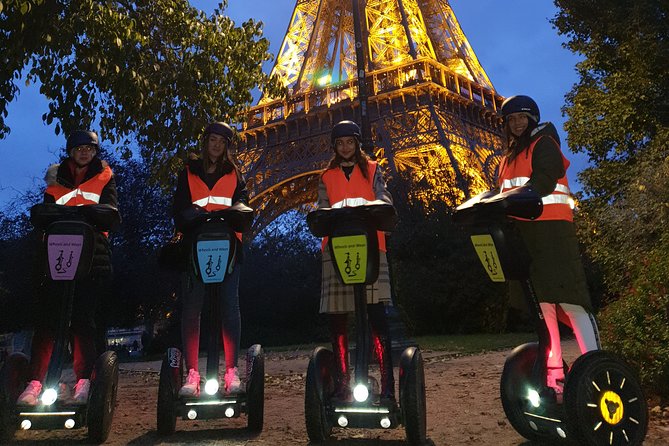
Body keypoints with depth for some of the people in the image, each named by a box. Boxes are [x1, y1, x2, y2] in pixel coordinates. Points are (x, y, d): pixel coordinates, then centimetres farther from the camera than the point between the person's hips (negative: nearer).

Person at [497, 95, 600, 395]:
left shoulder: (544, 143, 4)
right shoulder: (508, 158, 25)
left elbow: (545, 179, -13)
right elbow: (503, 193, 21)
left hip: (551, 227, -7)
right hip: (521, 232, 7)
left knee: (567, 298, -14)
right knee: (540, 303, 4)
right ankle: (553, 374, 8)